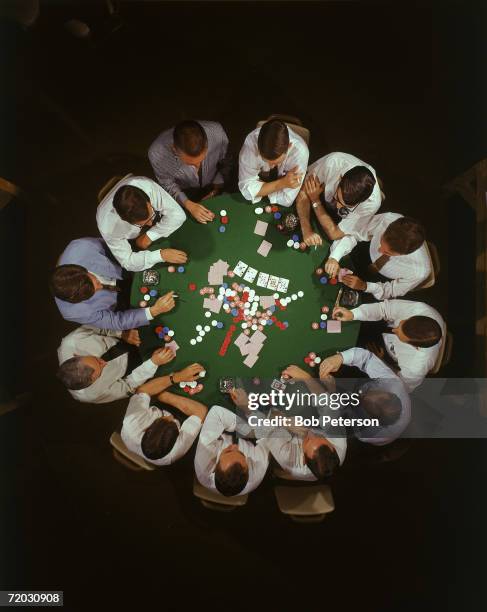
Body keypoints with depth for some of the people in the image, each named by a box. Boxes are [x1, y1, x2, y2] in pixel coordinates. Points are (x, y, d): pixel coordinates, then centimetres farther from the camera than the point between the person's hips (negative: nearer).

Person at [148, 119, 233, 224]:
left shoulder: (217, 132, -31)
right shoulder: (156, 153, -35)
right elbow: (168, 185, -15)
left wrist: (216, 188, -17)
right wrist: (188, 205, -30)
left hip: (212, 186, 1)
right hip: (183, 193, -1)